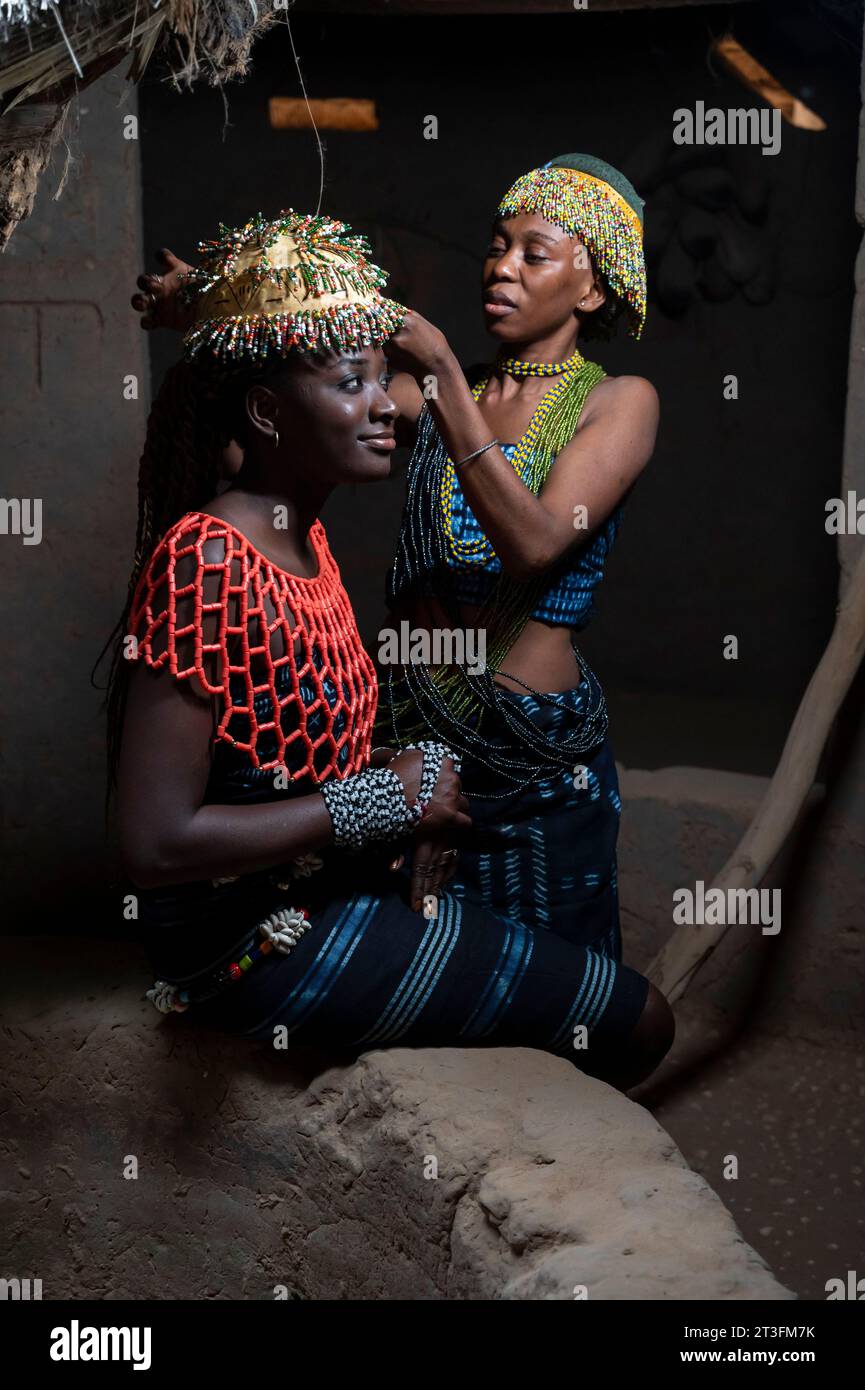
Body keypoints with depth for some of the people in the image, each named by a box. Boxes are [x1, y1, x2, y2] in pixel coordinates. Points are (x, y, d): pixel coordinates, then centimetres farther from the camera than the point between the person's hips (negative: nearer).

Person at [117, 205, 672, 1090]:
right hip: (259, 944, -9)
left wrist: (405, 802, -5)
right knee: (639, 1023, -3)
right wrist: (384, 799, -21)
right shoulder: (205, 564, -24)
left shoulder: (300, 537, 5)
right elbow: (157, 842, -28)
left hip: (330, 886, 9)